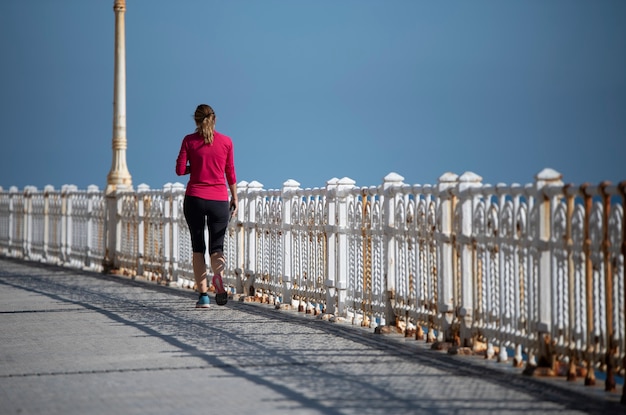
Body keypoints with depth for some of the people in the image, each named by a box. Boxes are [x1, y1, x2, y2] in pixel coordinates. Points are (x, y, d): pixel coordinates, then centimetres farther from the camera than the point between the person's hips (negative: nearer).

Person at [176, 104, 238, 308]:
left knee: (198, 247, 8)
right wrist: (235, 198, 14)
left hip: (195, 198, -1)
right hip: (219, 199, 1)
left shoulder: (189, 140, -2)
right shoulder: (226, 141, 1)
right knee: (216, 247, 8)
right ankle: (218, 274, -25)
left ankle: (203, 295, 0)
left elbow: (180, 170, -4)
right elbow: (230, 174, 6)